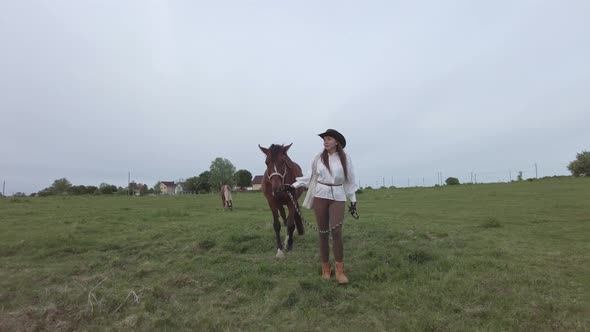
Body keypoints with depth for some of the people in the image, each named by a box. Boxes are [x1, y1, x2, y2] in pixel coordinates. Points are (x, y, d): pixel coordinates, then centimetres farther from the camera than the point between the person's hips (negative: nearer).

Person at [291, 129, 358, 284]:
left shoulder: (345, 158, 0)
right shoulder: (319, 157, 2)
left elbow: (350, 180, 5)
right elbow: (311, 176, 12)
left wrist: (353, 200, 5)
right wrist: (294, 184, 6)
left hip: (338, 197, -1)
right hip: (320, 196, 1)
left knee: (336, 231, -13)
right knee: (323, 233, 5)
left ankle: (340, 270, 0)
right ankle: (325, 267, 19)